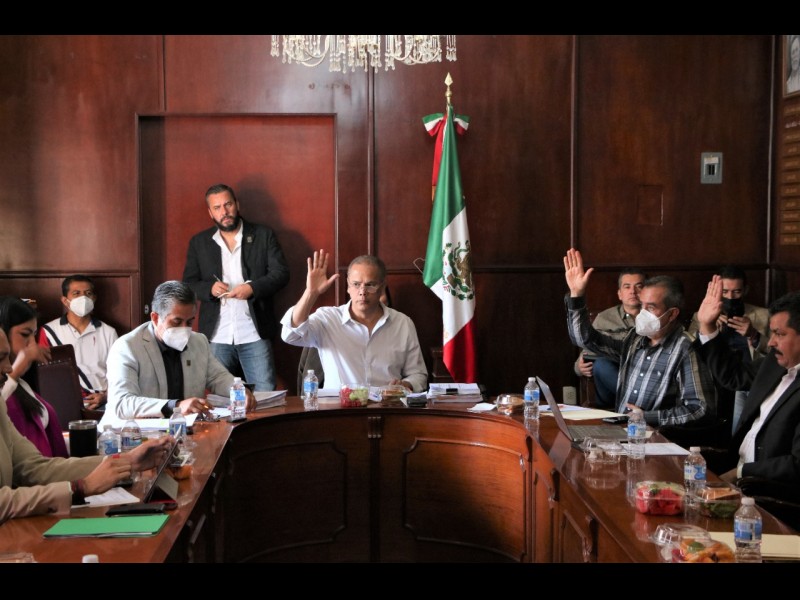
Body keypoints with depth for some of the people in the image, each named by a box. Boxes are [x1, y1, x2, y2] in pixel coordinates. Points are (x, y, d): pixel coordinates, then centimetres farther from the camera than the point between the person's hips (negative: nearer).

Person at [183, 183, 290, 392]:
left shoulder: (264, 235, 8)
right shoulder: (198, 242, 12)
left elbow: (281, 273, 2)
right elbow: (189, 284, 10)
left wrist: (252, 287, -15)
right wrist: (210, 288, -11)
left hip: (255, 335, -1)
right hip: (216, 336, 2)